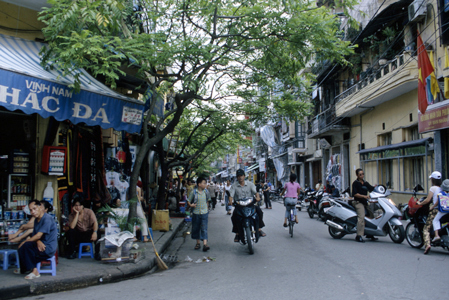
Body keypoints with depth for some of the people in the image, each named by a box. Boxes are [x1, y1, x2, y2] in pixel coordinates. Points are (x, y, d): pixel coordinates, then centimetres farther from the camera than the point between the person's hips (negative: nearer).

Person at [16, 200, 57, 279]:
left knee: (26, 246, -22)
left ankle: (34, 272, -16)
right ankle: (23, 269, 19)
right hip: (42, 245, 9)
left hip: (49, 248, -9)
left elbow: (38, 236, -22)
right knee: (22, 246, 6)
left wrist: (24, 242, -10)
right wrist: (38, 242, -15)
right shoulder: (36, 219, 12)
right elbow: (34, 235, 8)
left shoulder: (47, 219, -18)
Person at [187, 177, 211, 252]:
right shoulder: (194, 192, -7)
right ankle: (198, 243, 24)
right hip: (196, 213, 0)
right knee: (196, 228, 10)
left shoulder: (206, 192, 2)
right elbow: (188, 201, 1)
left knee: (204, 229, -7)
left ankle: (205, 244, -12)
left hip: (204, 213, 0)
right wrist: (190, 205, -20)